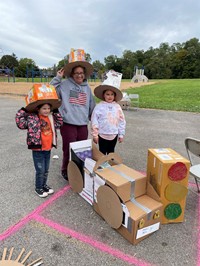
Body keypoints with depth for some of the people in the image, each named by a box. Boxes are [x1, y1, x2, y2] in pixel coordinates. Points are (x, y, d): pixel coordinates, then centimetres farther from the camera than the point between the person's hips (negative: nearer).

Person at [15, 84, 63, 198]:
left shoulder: (51, 118, 5)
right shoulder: (31, 117, -12)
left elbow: (59, 123, 19)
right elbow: (21, 123, -17)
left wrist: (56, 112, 12)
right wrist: (23, 110, -17)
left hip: (48, 148, 6)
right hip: (37, 149, -6)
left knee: (46, 170, 19)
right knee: (40, 170, 5)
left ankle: (44, 185, 39)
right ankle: (38, 188, 27)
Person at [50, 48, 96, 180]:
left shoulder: (87, 88, 9)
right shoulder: (64, 84, -3)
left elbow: (91, 106, 14)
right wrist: (58, 78, -10)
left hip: (83, 125, 4)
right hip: (68, 124, -4)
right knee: (69, 151, 4)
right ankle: (66, 171, 28)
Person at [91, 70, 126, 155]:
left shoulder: (117, 107, -1)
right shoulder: (99, 106, -10)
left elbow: (121, 121, 3)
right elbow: (94, 121, -9)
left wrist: (121, 134, 4)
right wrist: (95, 134, -8)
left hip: (114, 135, 3)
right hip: (102, 135, -3)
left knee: (111, 152, 19)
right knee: (102, 153, 11)